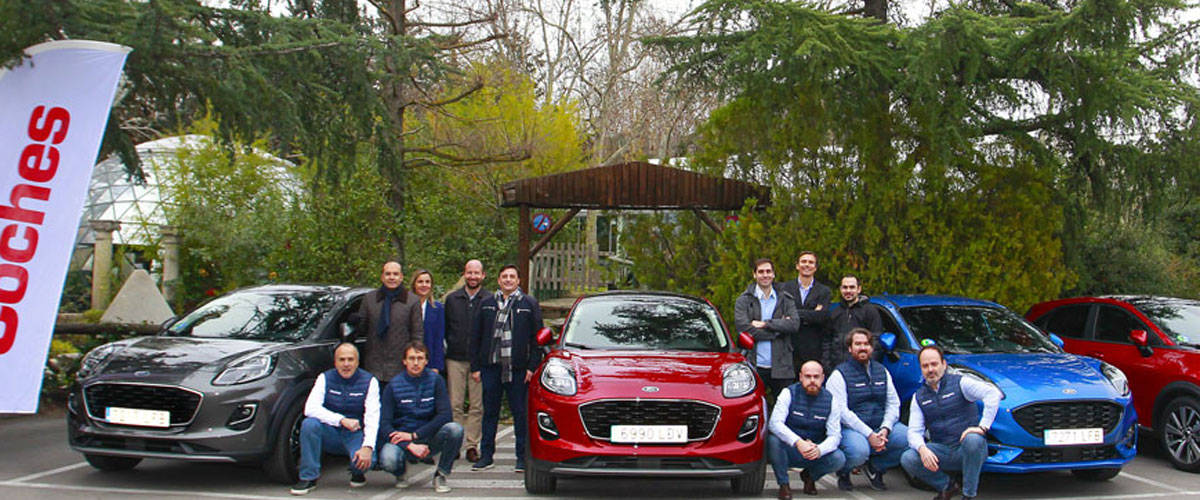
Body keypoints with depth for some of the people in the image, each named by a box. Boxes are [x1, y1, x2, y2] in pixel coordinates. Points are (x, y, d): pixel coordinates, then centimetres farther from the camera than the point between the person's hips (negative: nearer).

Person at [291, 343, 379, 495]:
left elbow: (372, 417, -15)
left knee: (366, 460, -33)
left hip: (356, 434, -2)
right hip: (330, 433, 2)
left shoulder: (369, 381, -5)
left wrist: (368, 447, -31)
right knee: (309, 424, -29)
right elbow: (310, 408, -16)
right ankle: (309, 477, -15)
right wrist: (341, 420, -28)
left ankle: (358, 472, 8)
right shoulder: (325, 378, -1)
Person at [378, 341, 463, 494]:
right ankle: (400, 472, 6)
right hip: (402, 440, -1)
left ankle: (441, 475, -4)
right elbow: (384, 424, -11)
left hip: (430, 438, 1)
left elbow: (445, 415, -11)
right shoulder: (393, 385, -5)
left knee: (455, 429, -28)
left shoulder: (435, 380, -3)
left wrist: (414, 435, -18)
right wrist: (410, 446, -25)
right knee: (388, 459, -34)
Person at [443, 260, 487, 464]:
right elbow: (445, 328, 14)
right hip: (455, 359, 2)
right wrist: (452, 347, 5)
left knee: (477, 406, 1)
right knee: (454, 405, 2)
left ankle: (472, 445, 8)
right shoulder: (452, 299, 11)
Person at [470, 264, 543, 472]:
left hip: (518, 369, -2)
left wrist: (532, 367, -6)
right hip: (491, 367, 3)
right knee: (490, 412, 8)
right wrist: (476, 366, 6)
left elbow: (537, 337, 2)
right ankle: (486, 456, 16)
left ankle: (522, 457, 10)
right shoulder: (487, 304, 12)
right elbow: (476, 337, 13)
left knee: (520, 413, 2)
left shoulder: (529, 304, 5)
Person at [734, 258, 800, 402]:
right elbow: (744, 328, -11)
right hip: (754, 367, -2)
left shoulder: (786, 300, 10)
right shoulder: (743, 301, 4)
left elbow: (794, 324, -5)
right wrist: (778, 327, -9)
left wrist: (765, 324, -12)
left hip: (781, 367, 2)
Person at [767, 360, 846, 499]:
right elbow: (775, 423, -22)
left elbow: (835, 435, -8)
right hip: (788, 452, -2)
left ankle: (810, 476, 8)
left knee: (839, 459, -25)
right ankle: (783, 484, -9)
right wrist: (798, 442, -39)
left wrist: (819, 450, -31)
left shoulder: (830, 400, -2)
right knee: (773, 439, -33)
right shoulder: (789, 393, -9)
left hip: (815, 454, 2)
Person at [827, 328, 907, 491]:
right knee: (859, 450, -36)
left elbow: (893, 403, 11)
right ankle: (843, 472, 2)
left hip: (881, 426, 5)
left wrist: (885, 429, -9)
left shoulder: (882, 371, 15)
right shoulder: (840, 374, -4)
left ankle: (875, 467, 6)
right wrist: (869, 435, -20)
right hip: (851, 428, -5)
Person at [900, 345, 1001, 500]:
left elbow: (993, 393, -18)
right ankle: (947, 487, 5)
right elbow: (914, 431, -1)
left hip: (966, 450, -3)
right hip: (943, 451, 3)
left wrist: (983, 427, -27)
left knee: (973, 440, -38)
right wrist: (922, 449, -23)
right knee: (907, 459, -21)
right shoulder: (919, 397, 9)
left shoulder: (960, 383, -2)